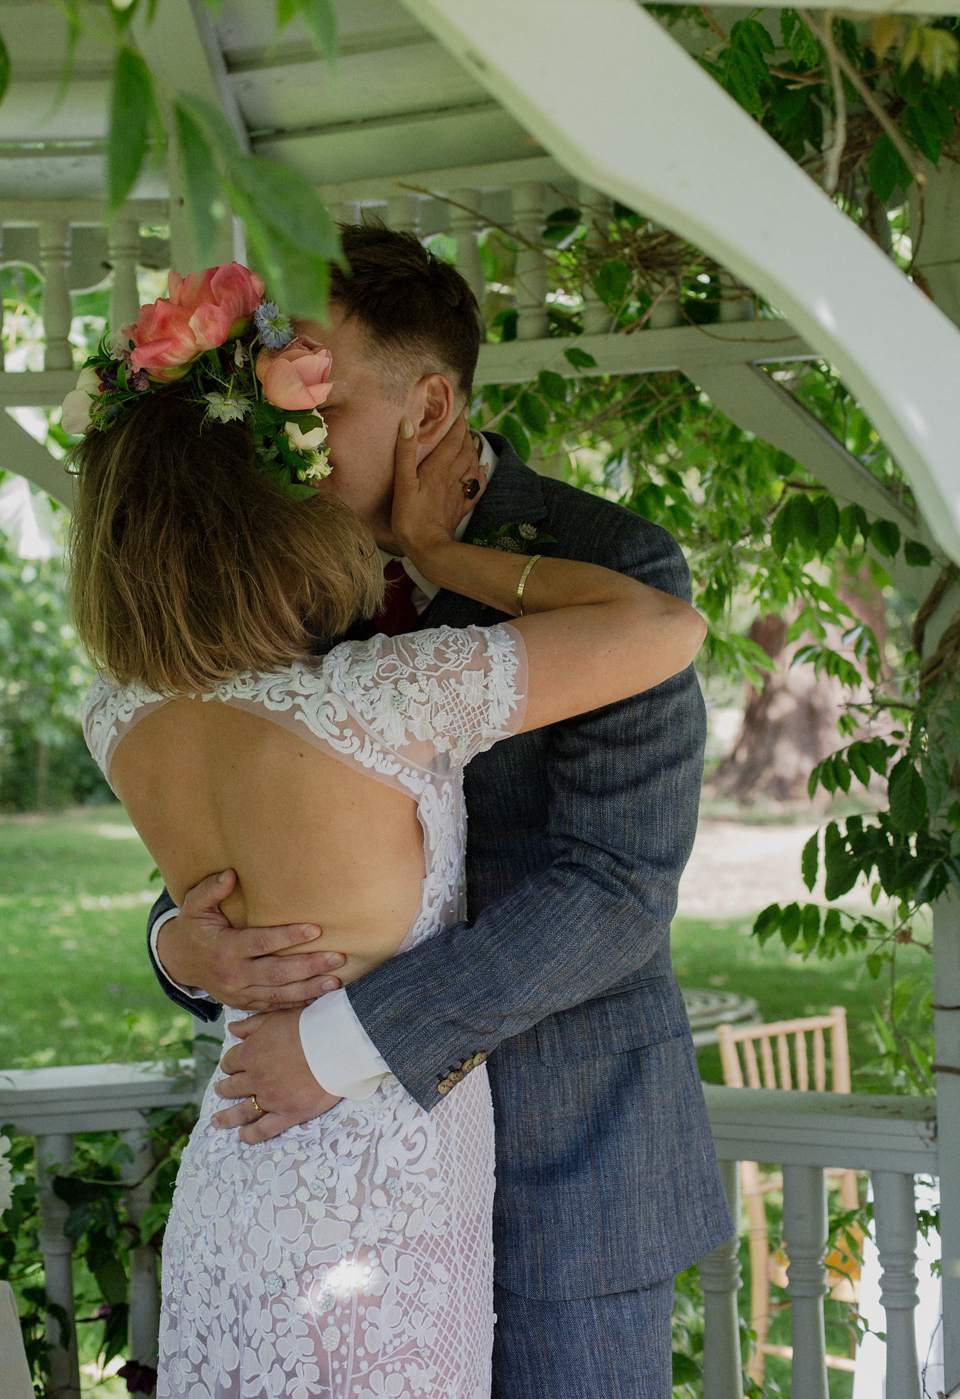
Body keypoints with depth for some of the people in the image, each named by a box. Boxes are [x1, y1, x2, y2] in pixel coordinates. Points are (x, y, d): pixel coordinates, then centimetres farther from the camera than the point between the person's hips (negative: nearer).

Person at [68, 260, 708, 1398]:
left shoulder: (118, 719, -9)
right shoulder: (383, 703, -28)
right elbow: (665, 625, -23)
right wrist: (441, 554, -14)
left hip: (231, 1168, 6)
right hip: (384, 1197, -6)